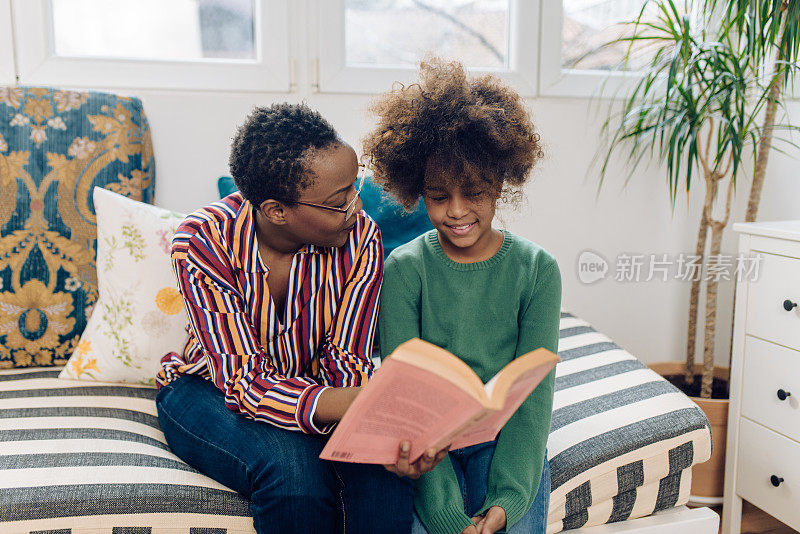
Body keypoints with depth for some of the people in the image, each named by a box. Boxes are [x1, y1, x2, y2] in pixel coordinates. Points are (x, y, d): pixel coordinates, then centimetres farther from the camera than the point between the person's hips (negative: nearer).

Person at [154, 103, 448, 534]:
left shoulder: (360, 237, -17)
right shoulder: (203, 240, -25)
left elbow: (344, 361, -16)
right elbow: (246, 382, -31)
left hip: (310, 390, 2)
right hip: (208, 389, -1)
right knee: (293, 464, -33)